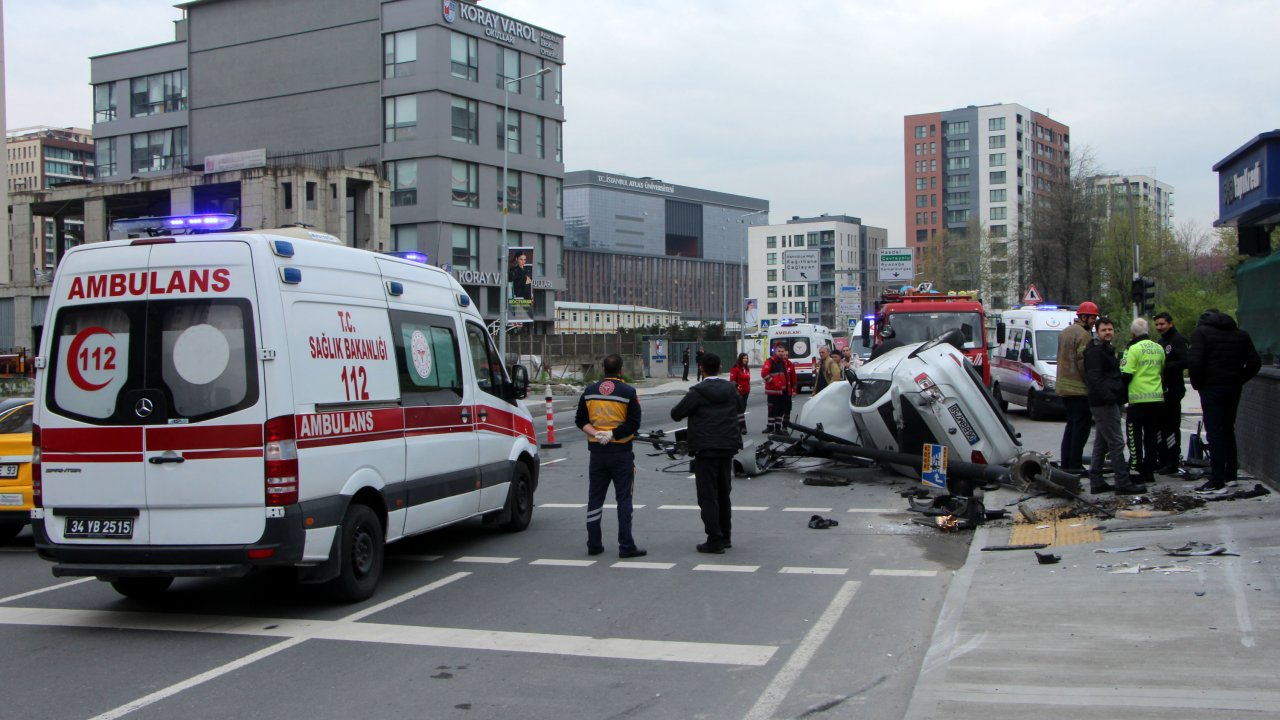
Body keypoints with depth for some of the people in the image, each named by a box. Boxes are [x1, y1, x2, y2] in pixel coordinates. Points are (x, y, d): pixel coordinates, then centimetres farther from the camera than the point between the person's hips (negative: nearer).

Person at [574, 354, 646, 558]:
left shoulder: (589, 391, 5)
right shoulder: (628, 392, -7)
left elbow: (580, 420, 5)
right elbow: (634, 423, -13)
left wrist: (595, 433, -6)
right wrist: (613, 434, -11)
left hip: (597, 451, 4)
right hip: (621, 452, -4)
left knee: (595, 498, 11)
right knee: (623, 499, 0)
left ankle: (593, 544, 14)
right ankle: (626, 546, -2)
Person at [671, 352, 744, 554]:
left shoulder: (697, 392, -13)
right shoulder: (731, 390, 4)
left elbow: (676, 414, -8)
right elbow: (741, 408, 22)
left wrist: (693, 410, 10)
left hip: (705, 450, -5)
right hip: (727, 448, 6)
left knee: (708, 496, -1)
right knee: (723, 494, 17)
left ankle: (714, 540, -4)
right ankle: (725, 537, 23)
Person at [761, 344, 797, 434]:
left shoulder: (787, 363, 14)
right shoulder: (770, 362, -7)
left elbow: (793, 377, 19)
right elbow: (764, 373, -19)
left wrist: (794, 389, 14)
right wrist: (774, 383, -20)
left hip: (785, 392, 7)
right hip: (773, 391, -6)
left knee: (781, 410, 11)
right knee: (773, 409, -7)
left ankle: (778, 428, 20)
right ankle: (770, 428, -2)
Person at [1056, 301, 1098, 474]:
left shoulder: (1065, 333, 17)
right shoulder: (1083, 335, -14)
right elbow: (1084, 362, -20)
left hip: (1064, 386, 10)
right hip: (1079, 388, -10)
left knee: (1071, 424, 16)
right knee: (1081, 425, -5)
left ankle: (1066, 462, 15)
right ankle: (1075, 464, -7)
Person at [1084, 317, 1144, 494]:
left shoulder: (1106, 350, 22)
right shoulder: (1095, 351, -11)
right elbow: (1094, 378, -22)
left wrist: (1118, 396, 21)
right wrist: (1107, 396, -29)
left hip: (1106, 403, 11)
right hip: (1104, 404, -11)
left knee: (1101, 444, 12)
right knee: (1116, 442, -10)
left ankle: (1096, 482, 16)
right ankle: (1123, 483, -10)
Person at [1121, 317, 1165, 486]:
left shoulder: (1134, 349, -12)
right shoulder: (1159, 349, 8)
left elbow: (1126, 375, -12)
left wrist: (1121, 394, 1)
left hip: (1138, 398, -6)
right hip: (1156, 397, 6)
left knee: (1134, 435, 2)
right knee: (1152, 436, 11)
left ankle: (1137, 467, -2)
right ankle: (1149, 472, 14)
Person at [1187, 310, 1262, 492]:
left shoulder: (1201, 332, -4)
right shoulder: (1241, 334, 12)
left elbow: (1194, 361, -16)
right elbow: (1254, 363, 6)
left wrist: (1197, 383, -4)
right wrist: (1239, 380, 11)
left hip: (1211, 388, -5)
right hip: (1234, 388, 5)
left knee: (1215, 433, -5)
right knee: (1228, 430, 18)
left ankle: (1217, 481, -9)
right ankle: (1230, 475, 22)